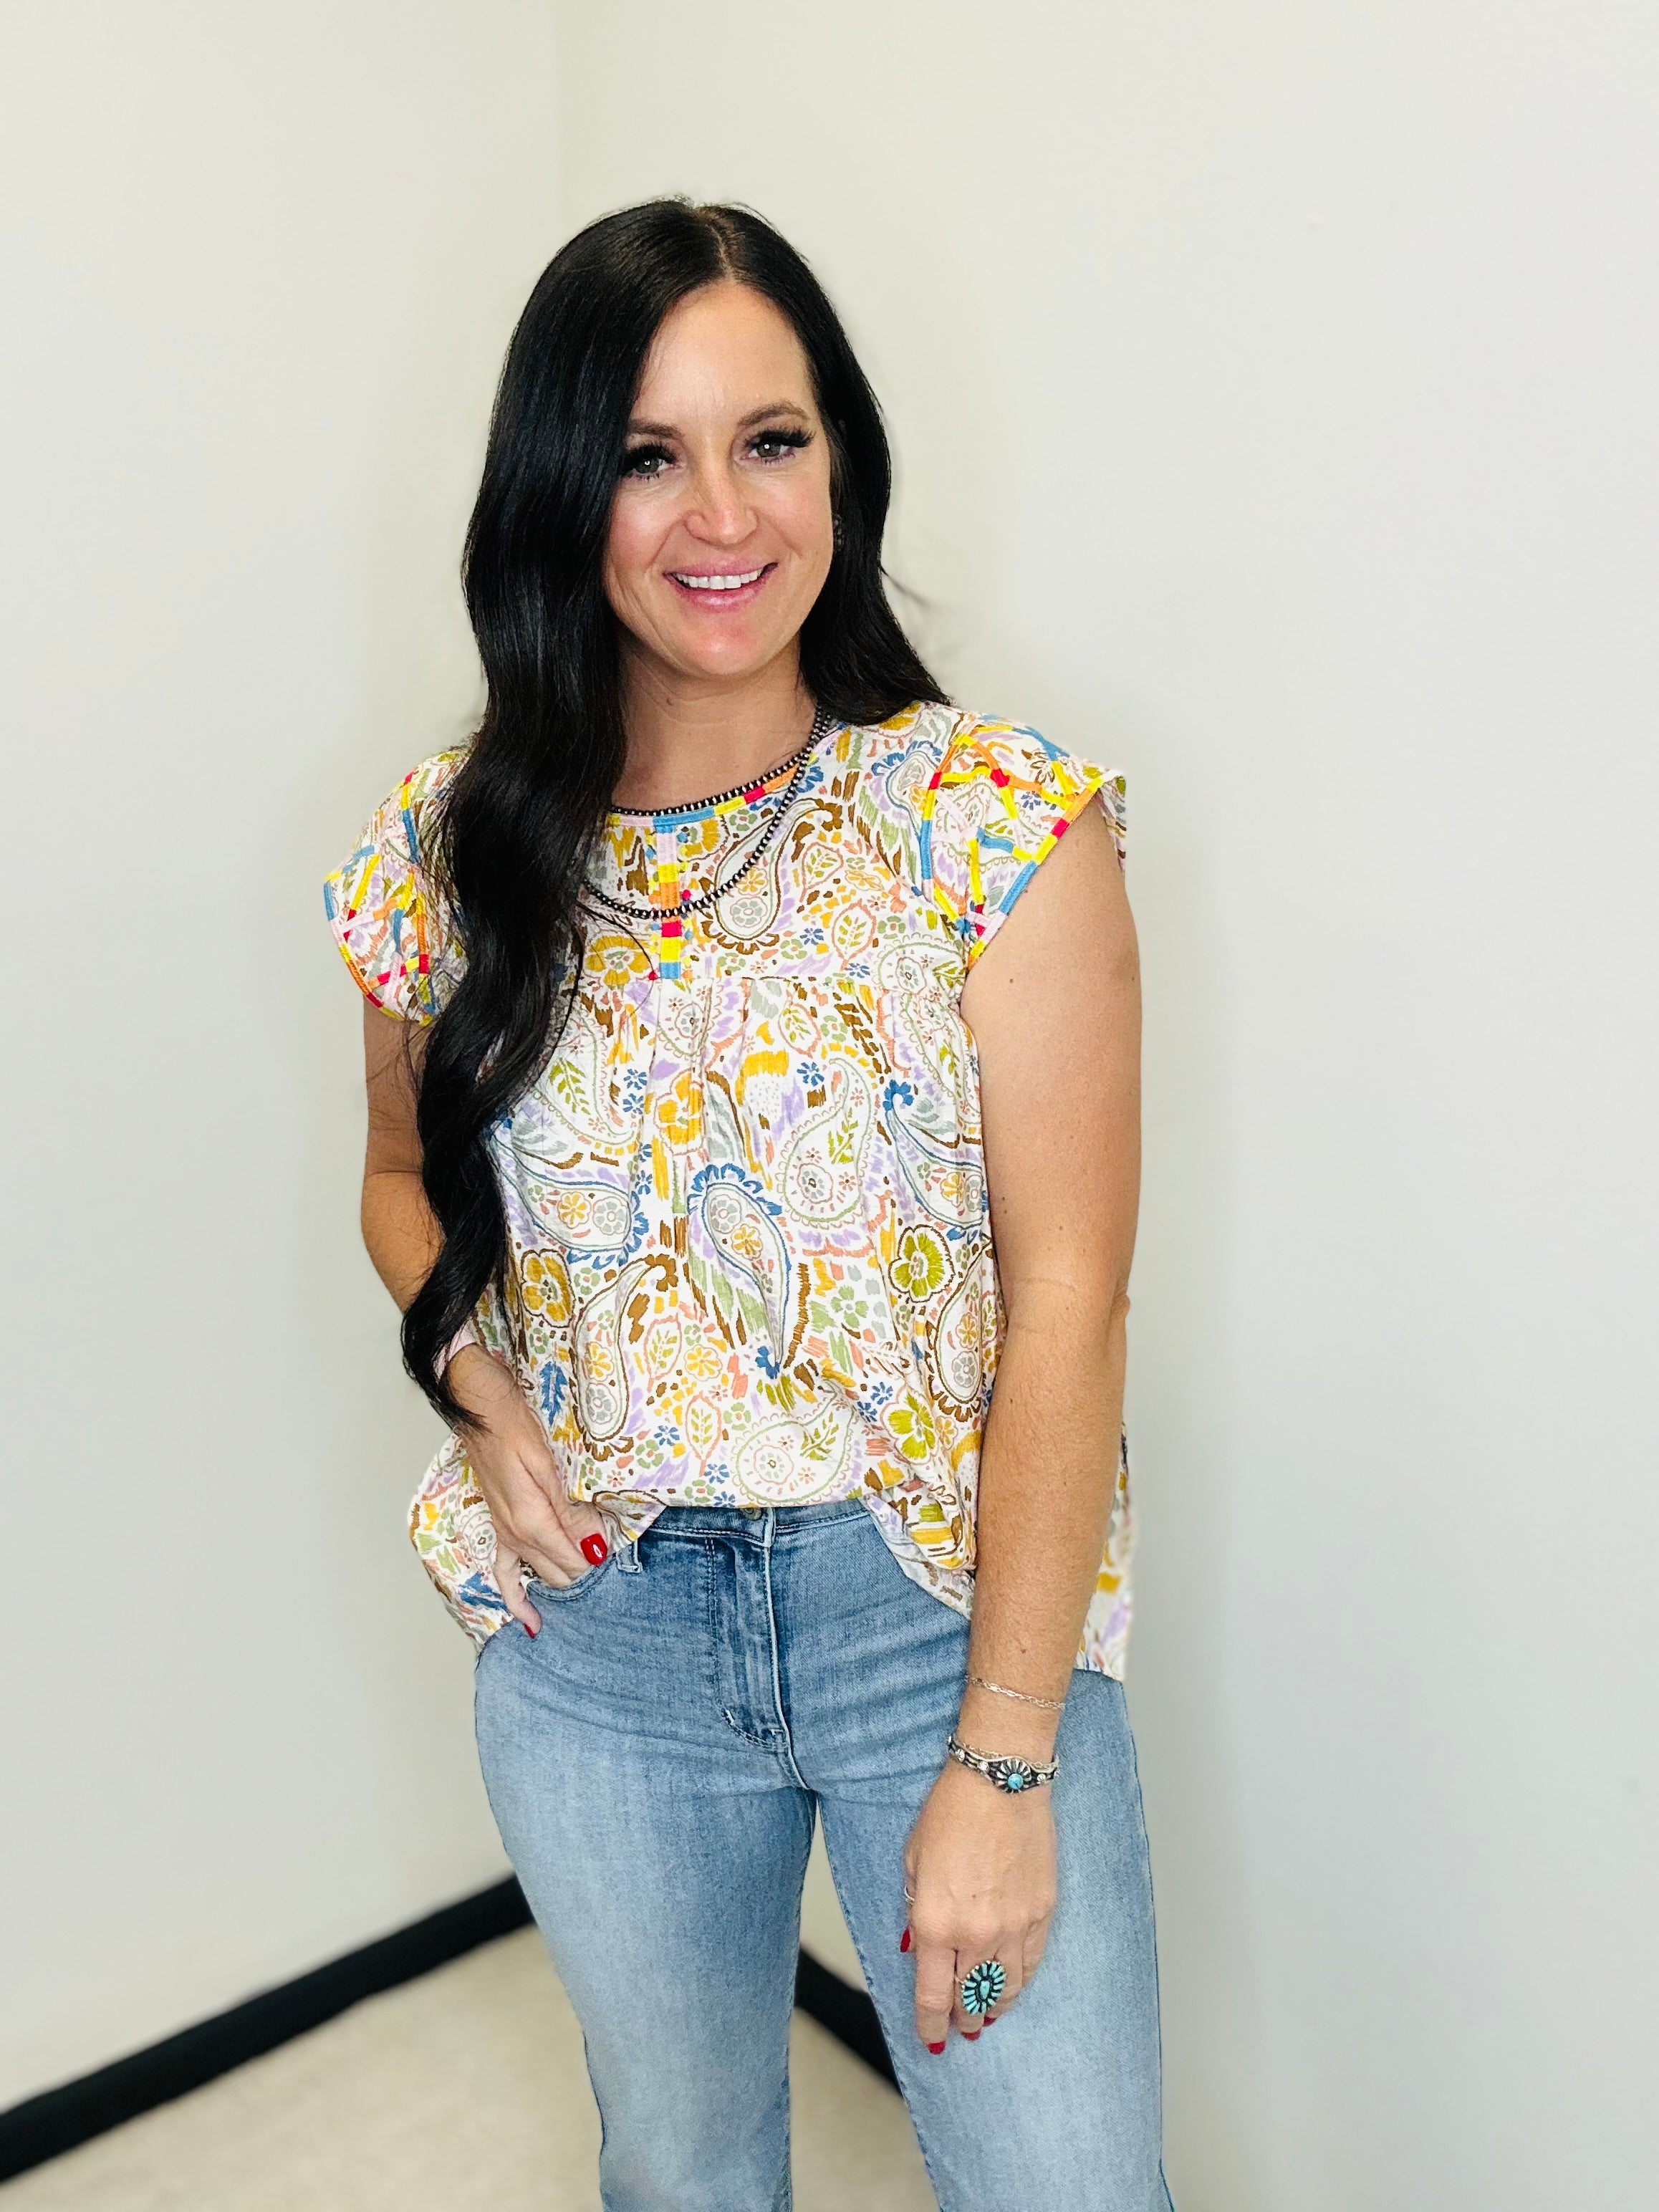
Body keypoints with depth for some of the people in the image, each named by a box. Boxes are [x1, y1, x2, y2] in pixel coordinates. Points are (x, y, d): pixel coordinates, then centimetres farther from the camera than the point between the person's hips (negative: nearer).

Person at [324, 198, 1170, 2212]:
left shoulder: (1001, 821, -13)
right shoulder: (450, 853, -3)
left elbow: (1066, 1305, -14)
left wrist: (1002, 1762, -14)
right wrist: (480, 1390, -6)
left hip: (948, 1601, -2)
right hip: (594, 1629, 3)